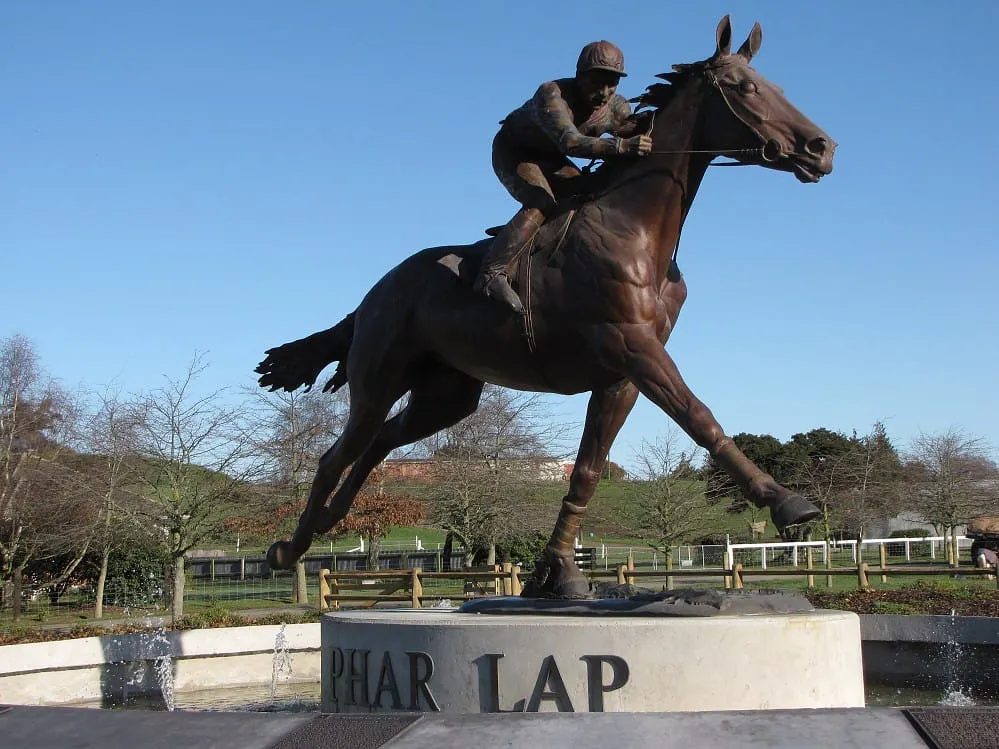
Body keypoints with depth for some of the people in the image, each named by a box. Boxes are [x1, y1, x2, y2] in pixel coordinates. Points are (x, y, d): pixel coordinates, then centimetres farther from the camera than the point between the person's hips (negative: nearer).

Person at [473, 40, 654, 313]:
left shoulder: (616, 108, -14)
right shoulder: (552, 94, -36)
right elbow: (570, 142, -51)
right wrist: (621, 146, -62)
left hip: (551, 159, 8)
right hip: (513, 152, -8)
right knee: (541, 204, -30)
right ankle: (491, 273, -32)